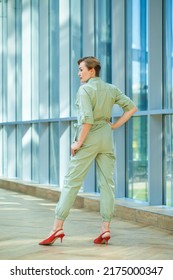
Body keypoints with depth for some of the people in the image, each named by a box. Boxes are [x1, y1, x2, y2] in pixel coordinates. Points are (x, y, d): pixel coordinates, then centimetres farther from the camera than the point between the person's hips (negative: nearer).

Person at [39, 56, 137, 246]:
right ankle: (106, 228, 3)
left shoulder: (84, 89, -10)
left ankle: (58, 227, -3)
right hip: (107, 139, 6)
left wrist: (78, 143, -12)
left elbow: (87, 119, -21)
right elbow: (132, 108, 8)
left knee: (71, 182, -2)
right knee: (107, 183, 4)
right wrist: (114, 126, 9)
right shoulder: (111, 89, 9)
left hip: (89, 138, -6)